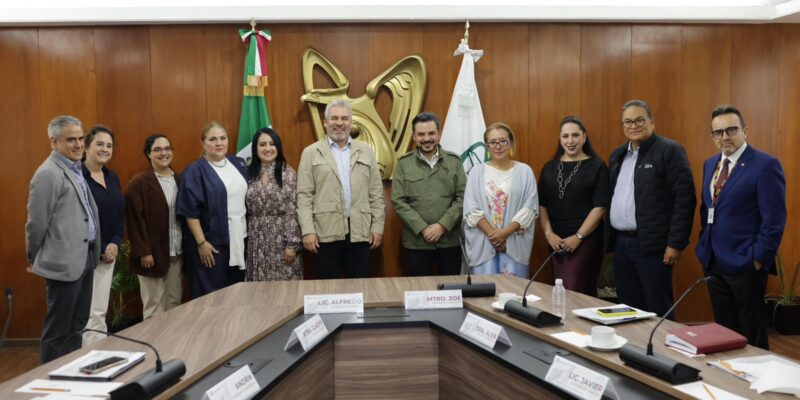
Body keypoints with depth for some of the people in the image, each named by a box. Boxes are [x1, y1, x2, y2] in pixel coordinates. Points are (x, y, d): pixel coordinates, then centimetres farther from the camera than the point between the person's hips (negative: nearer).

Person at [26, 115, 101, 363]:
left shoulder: (76, 169, 12)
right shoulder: (48, 174, -15)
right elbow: (36, 222, -13)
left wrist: (92, 252, 16)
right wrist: (33, 258, -1)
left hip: (84, 258, 9)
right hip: (64, 262, -8)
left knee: (76, 326, 17)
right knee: (58, 331, 4)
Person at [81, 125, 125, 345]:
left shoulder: (113, 178, 12)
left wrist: (115, 244, -2)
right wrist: (99, 249, -12)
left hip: (108, 252, 7)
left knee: (100, 311, 12)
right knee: (90, 313, -2)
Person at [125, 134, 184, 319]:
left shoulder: (179, 179, 11)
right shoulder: (138, 183, -9)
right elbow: (135, 220, -12)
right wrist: (143, 251, -16)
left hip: (177, 251, 6)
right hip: (153, 253, -6)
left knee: (175, 301, 14)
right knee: (154, 305, 2)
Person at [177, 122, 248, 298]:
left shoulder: (238, 164, 9)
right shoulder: (195, 171, -8)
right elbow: (190, 211, -12)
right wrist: (201, 243, -16)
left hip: (239, 239, 6)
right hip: (212, 242, -5)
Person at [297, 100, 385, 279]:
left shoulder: (366, 151, 10)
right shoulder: (311, 153, 4)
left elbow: (376, 193, 9)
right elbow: (304, 195, -1)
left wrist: (378, 226, 3)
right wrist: (308, 231, -8)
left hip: (360, 231, 2)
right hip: (327, 232, -2)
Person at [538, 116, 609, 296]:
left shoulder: (596, 166, -2)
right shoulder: (550, 168, 10)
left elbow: (600, 206, -8)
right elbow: (541, 204, 8)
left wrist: (578, 237, -12)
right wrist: (548, 233, -3)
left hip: (586, 240, -4)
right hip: (556, 241, 4)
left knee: (577, 294, -8)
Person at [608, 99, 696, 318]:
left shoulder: (670, 151, -6)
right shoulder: (618, 155, 16)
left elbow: (684, 199, -12)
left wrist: (675, 243, -15)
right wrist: (610, 238, 14)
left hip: (652, 246, -6)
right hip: (620, 243, 7)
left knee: (658, 311, -1)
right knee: (628, 310, 12)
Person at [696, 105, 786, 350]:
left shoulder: (765, 165, -11)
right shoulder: (710, 164, 11)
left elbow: (774, 219, -14)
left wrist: (759, 259, -14)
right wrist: (704, 245, 12)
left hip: (745, 265, -6)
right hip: (713, 263, 7)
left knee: (752, 334, 6)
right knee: (723, 330, 15)